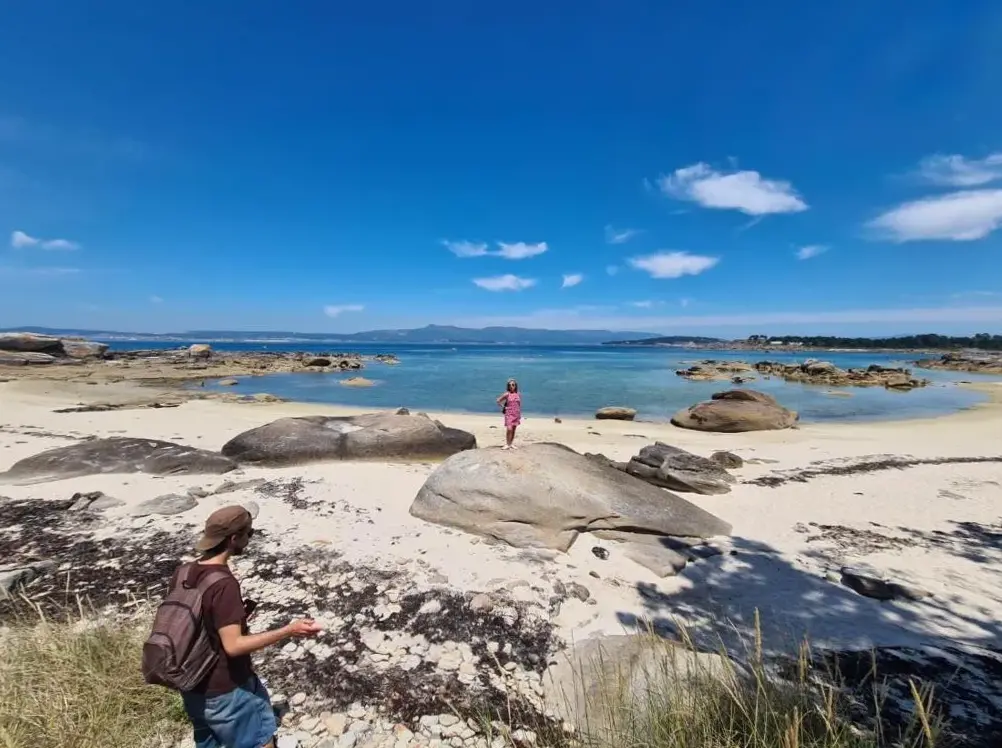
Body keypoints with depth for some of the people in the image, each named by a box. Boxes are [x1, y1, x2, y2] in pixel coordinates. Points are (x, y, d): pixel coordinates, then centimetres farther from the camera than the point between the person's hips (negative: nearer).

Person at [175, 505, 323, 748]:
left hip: (192, 687, 8)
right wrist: (289, 631, -28)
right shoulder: (224, 584, -29)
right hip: (225, 691, -8)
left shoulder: (182, 574, -5)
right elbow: (233, 645, -30)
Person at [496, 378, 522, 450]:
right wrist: (504, 407, -2)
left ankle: (511, 444, 14)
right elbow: (498, 401, 1)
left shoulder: (518, 394, 7)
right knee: (509, 429, -14)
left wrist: (520, 415, 12)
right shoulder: (507, 394, -4)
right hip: (509, 414, -4)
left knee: (513, 429, 7)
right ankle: (507, 444, -8)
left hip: (516, 414, 4)